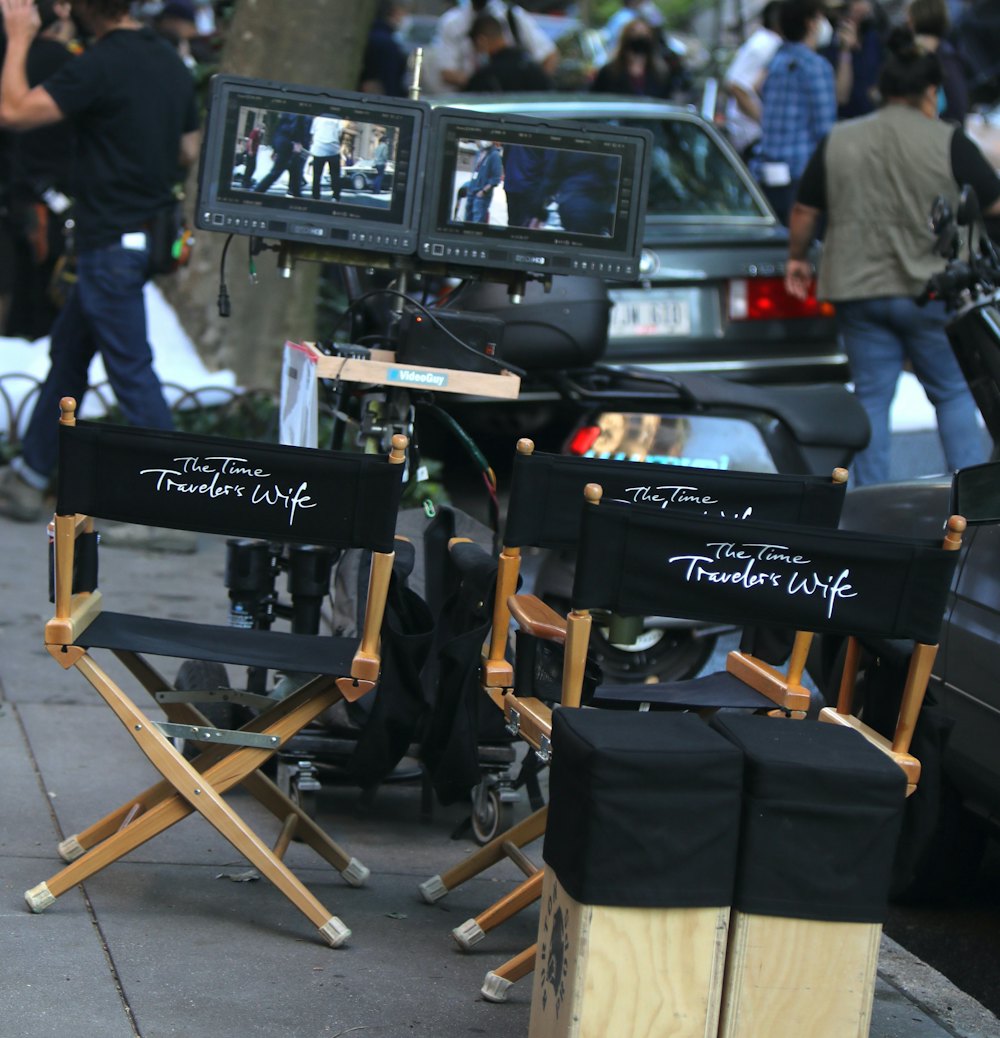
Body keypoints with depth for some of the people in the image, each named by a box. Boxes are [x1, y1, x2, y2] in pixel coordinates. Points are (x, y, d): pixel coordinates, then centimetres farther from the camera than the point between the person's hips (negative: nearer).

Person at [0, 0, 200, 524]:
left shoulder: (99, 66, -19)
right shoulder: (171, 63, 8)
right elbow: (189, 152, 16)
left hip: (111, 242, -9)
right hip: (150, 233, 9)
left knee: (131, 370, -5)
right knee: (68, 349, 18)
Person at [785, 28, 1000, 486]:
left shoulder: (839, 141, 4)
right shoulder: (948, 142, -6)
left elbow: (804, 212, 8)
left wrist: (796, 259, 24)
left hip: (857, 290, 3)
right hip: (931, 293, -3)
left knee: (871, 398, 8)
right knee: (954, 393, 8)